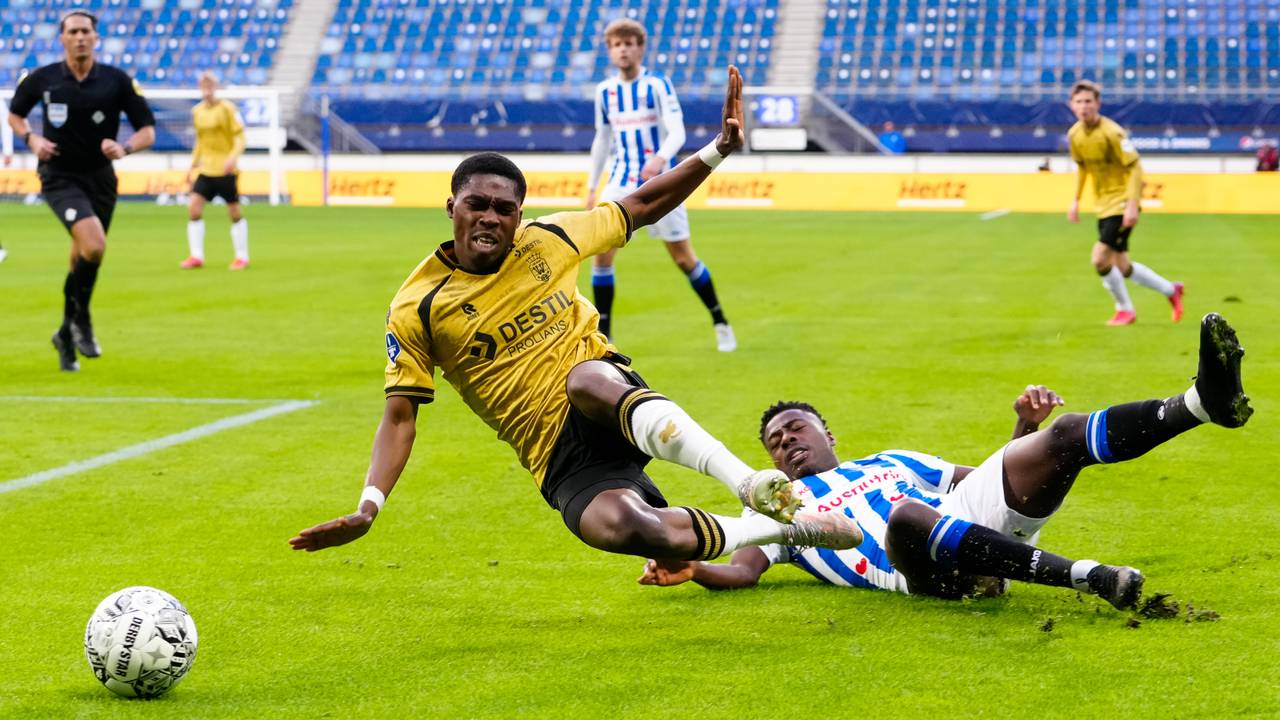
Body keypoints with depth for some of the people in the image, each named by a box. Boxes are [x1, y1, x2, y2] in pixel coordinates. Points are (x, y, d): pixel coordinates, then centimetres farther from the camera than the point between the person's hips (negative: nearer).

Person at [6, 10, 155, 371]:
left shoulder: (117, 81, -5)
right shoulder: (42, 79, -4)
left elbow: (148, 130, -1)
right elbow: (14, 113, 14)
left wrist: (125, 148, -22)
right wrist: (31, 138, -6)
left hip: (100, 179, 3)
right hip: (60, 178, -3)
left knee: (83, 259, 11)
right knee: (94, 245, -26)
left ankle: (67, 335, 32)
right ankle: (81, 319, -4)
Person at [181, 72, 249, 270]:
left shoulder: (227, 108, -8)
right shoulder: (197, 111, 10)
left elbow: (240, 136, -10)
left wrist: (233, 157, -25)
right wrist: (193, 165, 16)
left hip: (225, 170, -5)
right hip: (205, 170, 5)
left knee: (234, 212, 2)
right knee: (194, 208, -8)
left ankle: (242, 257, 13)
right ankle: (197, 256, -2)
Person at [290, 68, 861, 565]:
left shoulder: (546, 241, 7)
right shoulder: (417, 308, -1)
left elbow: (642, 206, 19)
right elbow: (400, 416, -2)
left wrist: (719, 149, 9)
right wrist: (368, 508, -15)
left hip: (611, 393, 1)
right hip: (562, 461, -1)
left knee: (584, 378, -39)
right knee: (618, 526, -36)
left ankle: (749, 483, -47)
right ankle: (786, 528, -19)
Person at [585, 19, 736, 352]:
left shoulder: (658, 85, -8)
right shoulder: (604, 91, 6)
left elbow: (677, 132, -17)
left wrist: (661, 158, -37)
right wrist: (592, 187, 14)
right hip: (621, 183, 4)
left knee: (683, 258, 0)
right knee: (601, 253, -10)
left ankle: (721, 324, 18)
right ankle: (603, 335, -2)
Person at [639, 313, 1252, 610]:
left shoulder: (892, 462, 37)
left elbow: (993, 483, 34)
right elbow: (743, 570, 9)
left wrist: (1023, 429, 16)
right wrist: (691, 569, -12)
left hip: (976, 519, 5)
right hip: (918, 571, -4)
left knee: (1066, 439, -13)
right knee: (907, 516, -41)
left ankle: (1205, 401, -33)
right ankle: (1085, 576, -45)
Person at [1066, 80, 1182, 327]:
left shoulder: (1111, 133, -20)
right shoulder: (1074, 134, 2)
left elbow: (1135, 167, -19)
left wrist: (1132, 205, -24)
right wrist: (1076, 200, 12)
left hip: (1121, 202, -8)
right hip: (1103, 204, 8)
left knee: (1100, 259, -16)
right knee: (1122, 267, 11)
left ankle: (1125, 310, 7)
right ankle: (1170, 290, 33)